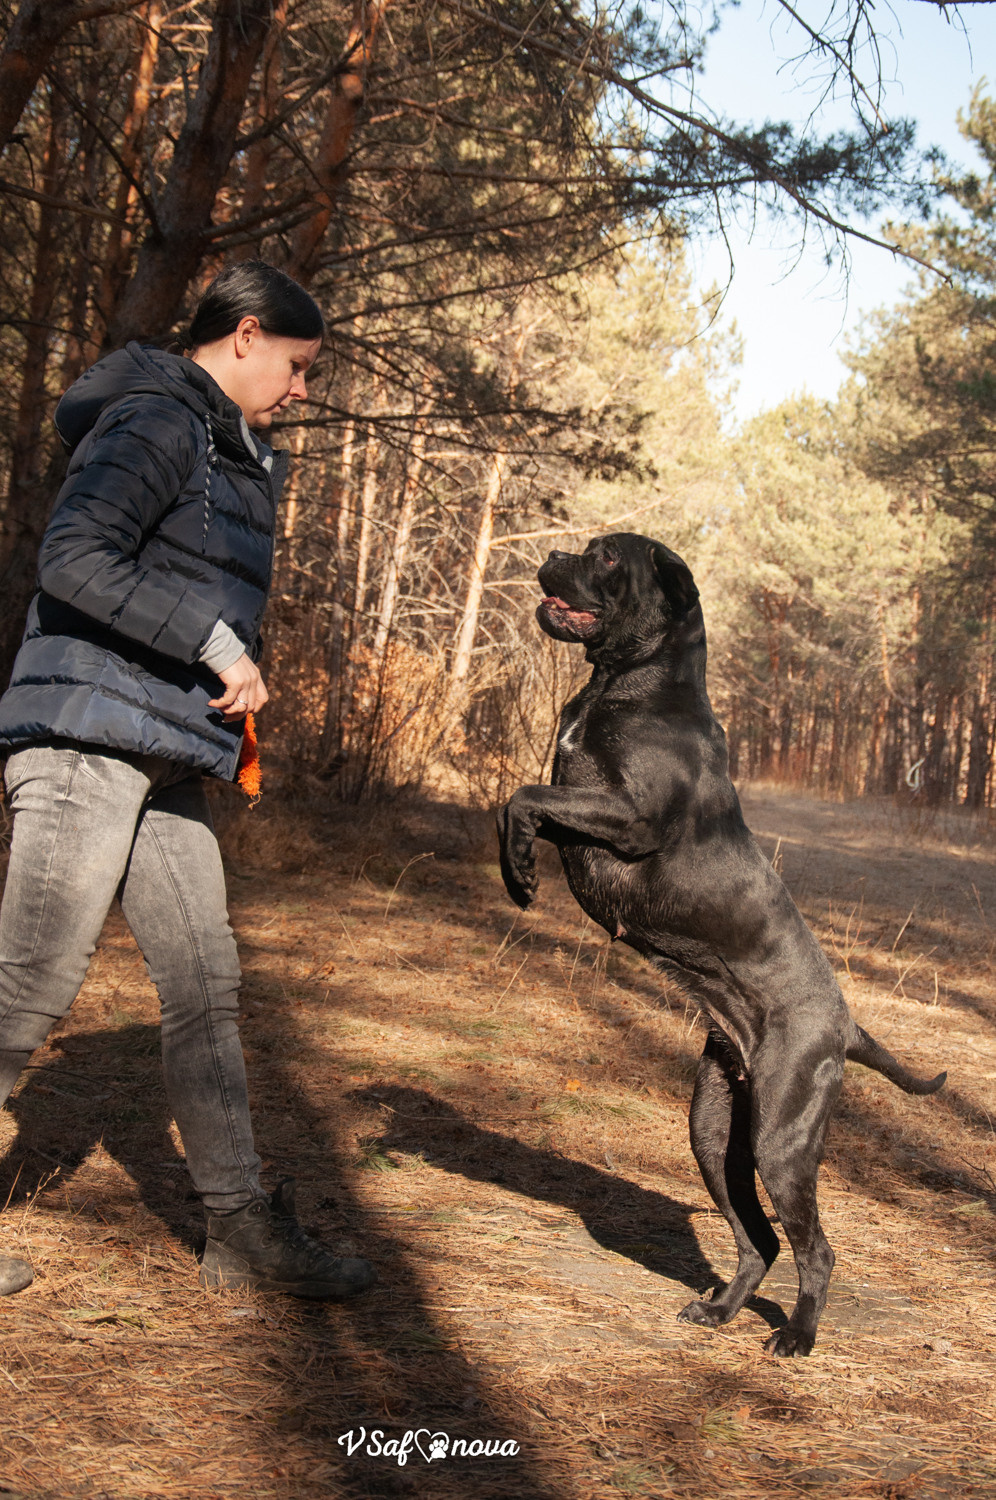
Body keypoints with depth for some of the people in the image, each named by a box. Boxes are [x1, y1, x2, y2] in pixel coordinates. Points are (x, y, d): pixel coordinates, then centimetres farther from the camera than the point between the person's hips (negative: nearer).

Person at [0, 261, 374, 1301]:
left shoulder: (231, 454, 21)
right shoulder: (153, 422, -8)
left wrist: (230, 687, 12)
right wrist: (216, 646, -19)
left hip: (165, 762, 9)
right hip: (85, 740, -9)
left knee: (206, 989, 7)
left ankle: (243, 1232, 13)